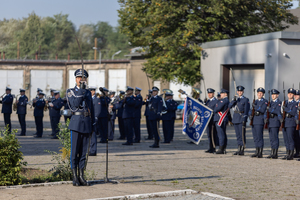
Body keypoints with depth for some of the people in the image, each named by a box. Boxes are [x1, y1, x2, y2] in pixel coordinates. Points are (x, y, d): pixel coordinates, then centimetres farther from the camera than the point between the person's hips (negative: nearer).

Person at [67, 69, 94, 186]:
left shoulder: (88, 93, 16)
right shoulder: (70, 92, 3)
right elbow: (74, 104, -15)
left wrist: (92, 126, 13)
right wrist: (81, 90, -14)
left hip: (87, 124, 4)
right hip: (76, 123, -4)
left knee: (83, 151, 6)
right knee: (74, 151, -4)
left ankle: (81, 176, 10)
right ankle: (75, 178, -1)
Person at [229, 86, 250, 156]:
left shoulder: (246, 100, 0)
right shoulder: (235, 99, 16)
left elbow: (246, 110, -5)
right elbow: (230, 106, 4)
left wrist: (244, 120, -13)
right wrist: (234, 100, -13)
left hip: (241, 119, -5)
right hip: (235, 118, 5)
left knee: (242, 135, -7)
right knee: (238, 135, 8)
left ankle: (242, 150, -6)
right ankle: (239, 149, 13)